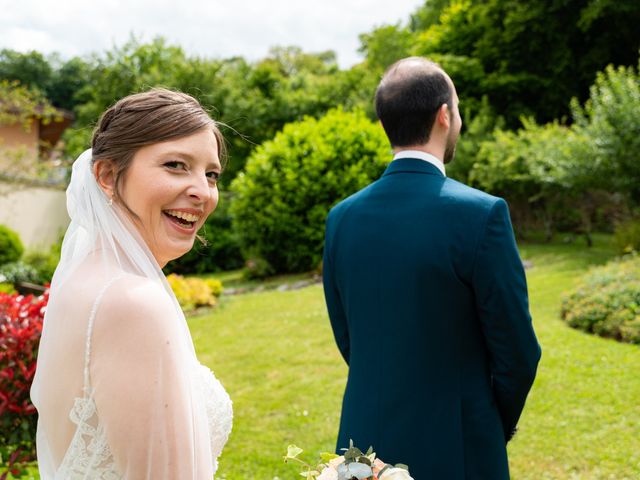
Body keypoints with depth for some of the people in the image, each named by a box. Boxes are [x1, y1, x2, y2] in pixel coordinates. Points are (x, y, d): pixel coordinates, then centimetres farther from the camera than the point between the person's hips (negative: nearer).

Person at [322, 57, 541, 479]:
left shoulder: (342, 218, -3)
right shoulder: (481, 214, -18)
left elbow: (347, 342, 5)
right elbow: (517, 352, -11)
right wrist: (499, 429, 7)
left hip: (367, 443, 5)